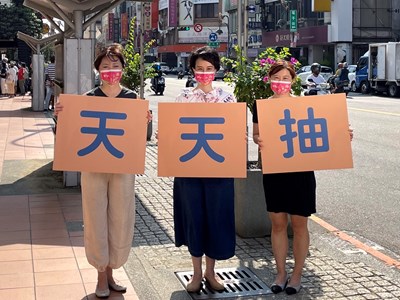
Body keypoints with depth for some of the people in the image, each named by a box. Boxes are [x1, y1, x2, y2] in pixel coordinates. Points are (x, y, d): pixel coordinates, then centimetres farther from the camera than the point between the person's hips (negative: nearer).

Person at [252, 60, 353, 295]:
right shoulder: (261, 106, 2)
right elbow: (256, 134, 10)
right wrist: (259, 140, -14)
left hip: (300, 170, -2)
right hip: (273, 171, 2)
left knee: (299, 223, 6)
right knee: (278, 223, 8)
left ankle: (297, 274, 20)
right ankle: (281, 273, 23)